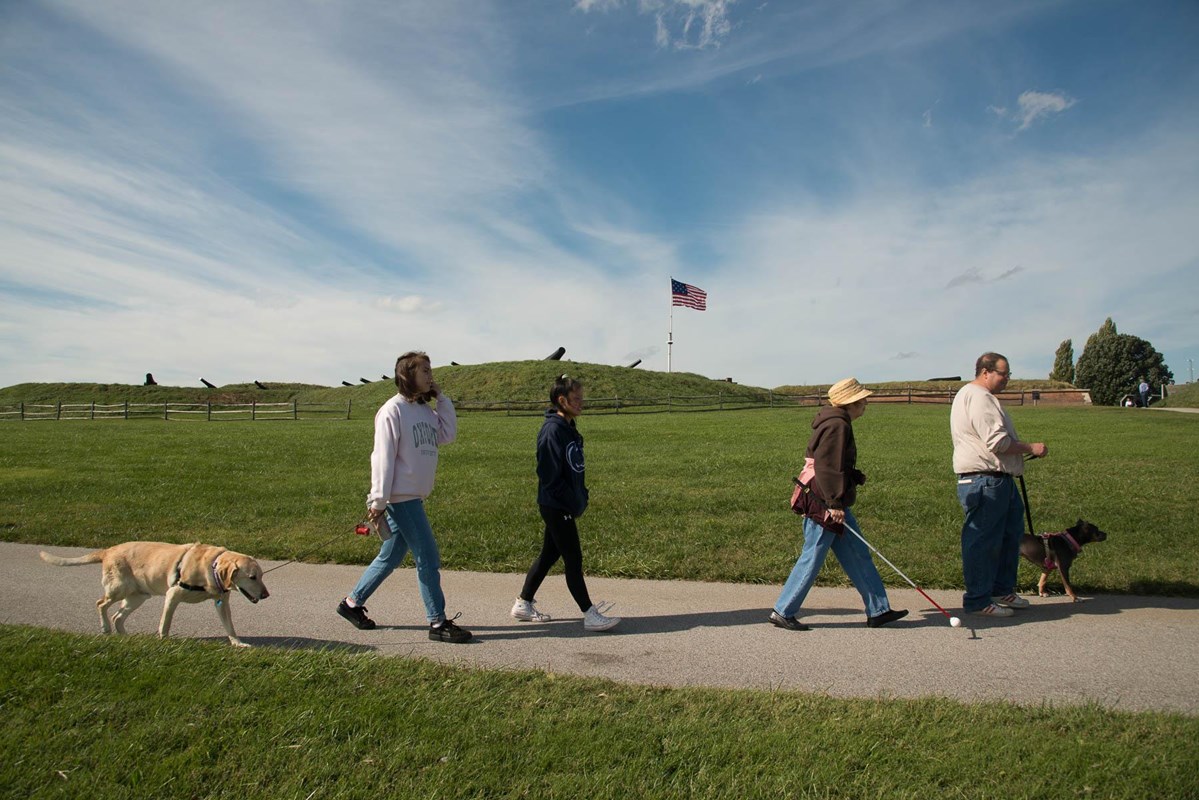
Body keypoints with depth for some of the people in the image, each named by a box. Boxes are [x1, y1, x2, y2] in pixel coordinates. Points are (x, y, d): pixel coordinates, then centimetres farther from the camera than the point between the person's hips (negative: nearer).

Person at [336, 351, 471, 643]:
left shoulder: (425, 410, 12)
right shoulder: (393, 410, -13)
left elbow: (448, 433, 7)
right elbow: (383, 457, -16)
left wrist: (441, 398, 4)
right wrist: (378, 501, -17)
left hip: (414, 497, 9)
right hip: (401, 497, -9)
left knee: (390, 558, 18)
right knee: (428, 559, -4)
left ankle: (352, 603, 33)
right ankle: (438, 622, 6)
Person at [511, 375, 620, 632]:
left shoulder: (569, 429, 11)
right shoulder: (552, 430, -18)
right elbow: (550, 476, -20)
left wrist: (581, 498, 10)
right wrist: (573, 504, -15)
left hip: (566, 506, 10)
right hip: (556, 507, -10)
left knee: (549, 555, 16)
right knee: (573, 559, -3)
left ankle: (523, 603, 28)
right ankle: (590, 615, 4)